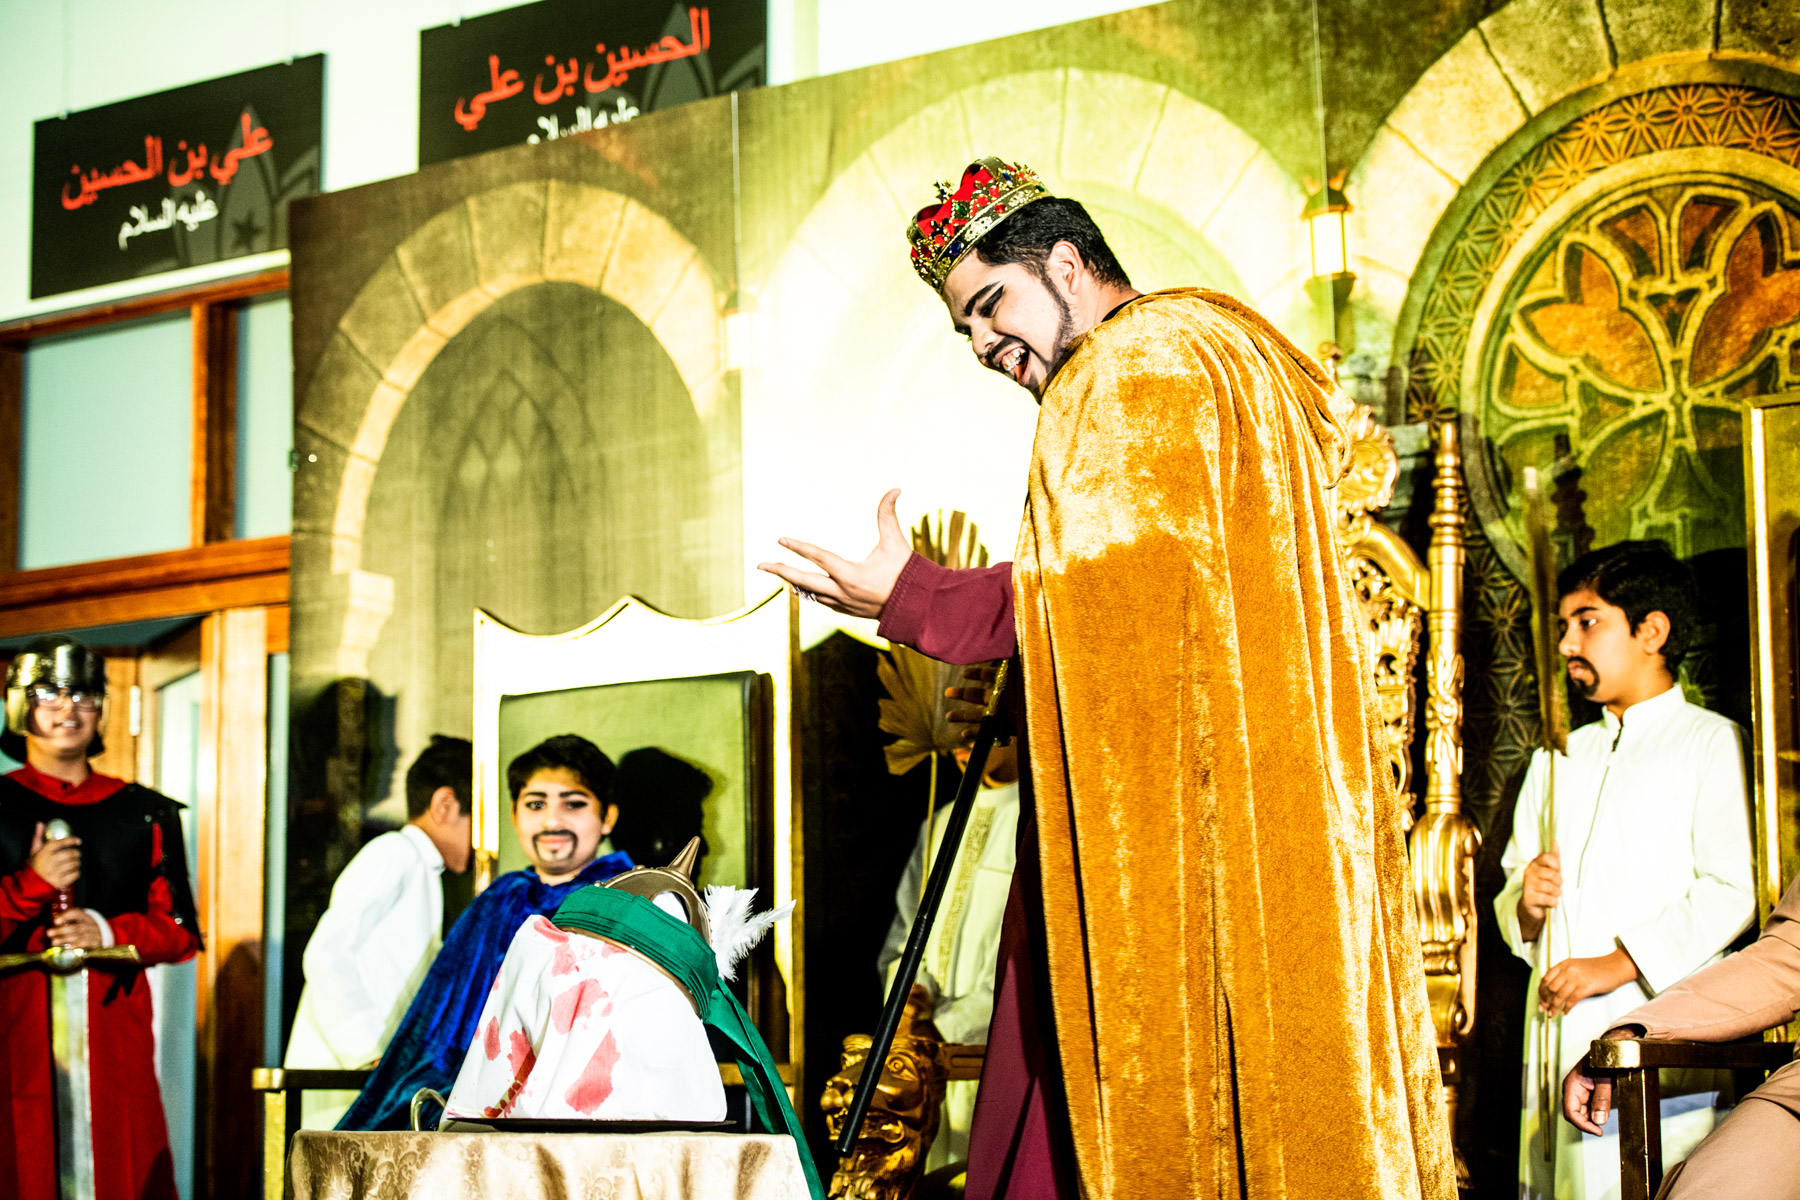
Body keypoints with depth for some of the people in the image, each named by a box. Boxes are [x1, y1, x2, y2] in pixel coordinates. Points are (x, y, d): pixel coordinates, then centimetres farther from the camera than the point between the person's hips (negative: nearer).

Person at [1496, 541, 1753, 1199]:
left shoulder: (1712, 743, 3)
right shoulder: (1556, 761, 24)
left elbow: (1731, 890, -10)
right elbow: (1512, 896, 23)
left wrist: (1617, 964, -17)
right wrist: (1526, 903, -1)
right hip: (1556, 1030, 5)